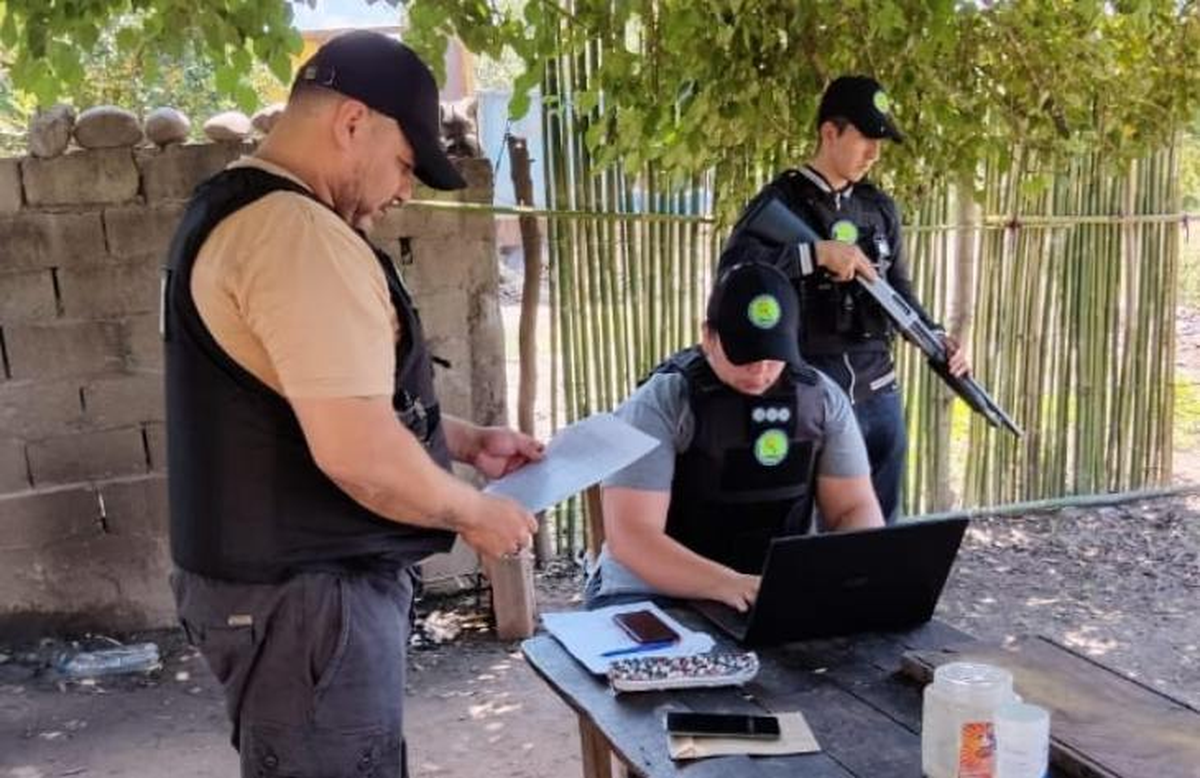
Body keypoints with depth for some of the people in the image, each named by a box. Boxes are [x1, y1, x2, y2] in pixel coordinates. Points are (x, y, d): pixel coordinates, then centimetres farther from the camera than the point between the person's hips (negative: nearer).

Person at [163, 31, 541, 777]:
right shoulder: (299, 233, -22)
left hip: (282, 573, 11)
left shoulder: (238, 212, 13)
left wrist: (465, 441, 15)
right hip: (306, 593, -11)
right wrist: (475, 512, -11)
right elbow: (357, 453, -28)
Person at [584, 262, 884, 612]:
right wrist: (729, 585, -33)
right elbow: (629, 535, -19)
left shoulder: (822, 399, 2)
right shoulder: (658, 405, -11)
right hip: (656, 595, -3)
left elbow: (857, 508, 5)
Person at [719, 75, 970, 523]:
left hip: (880, 394, 6)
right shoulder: (781, 202, -8)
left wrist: (936, 339, -1)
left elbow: (898, 289, 15)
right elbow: (731, 273, -23)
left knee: (882, 522, 17)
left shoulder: (881, 207, 10)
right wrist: (816, 253, -29)